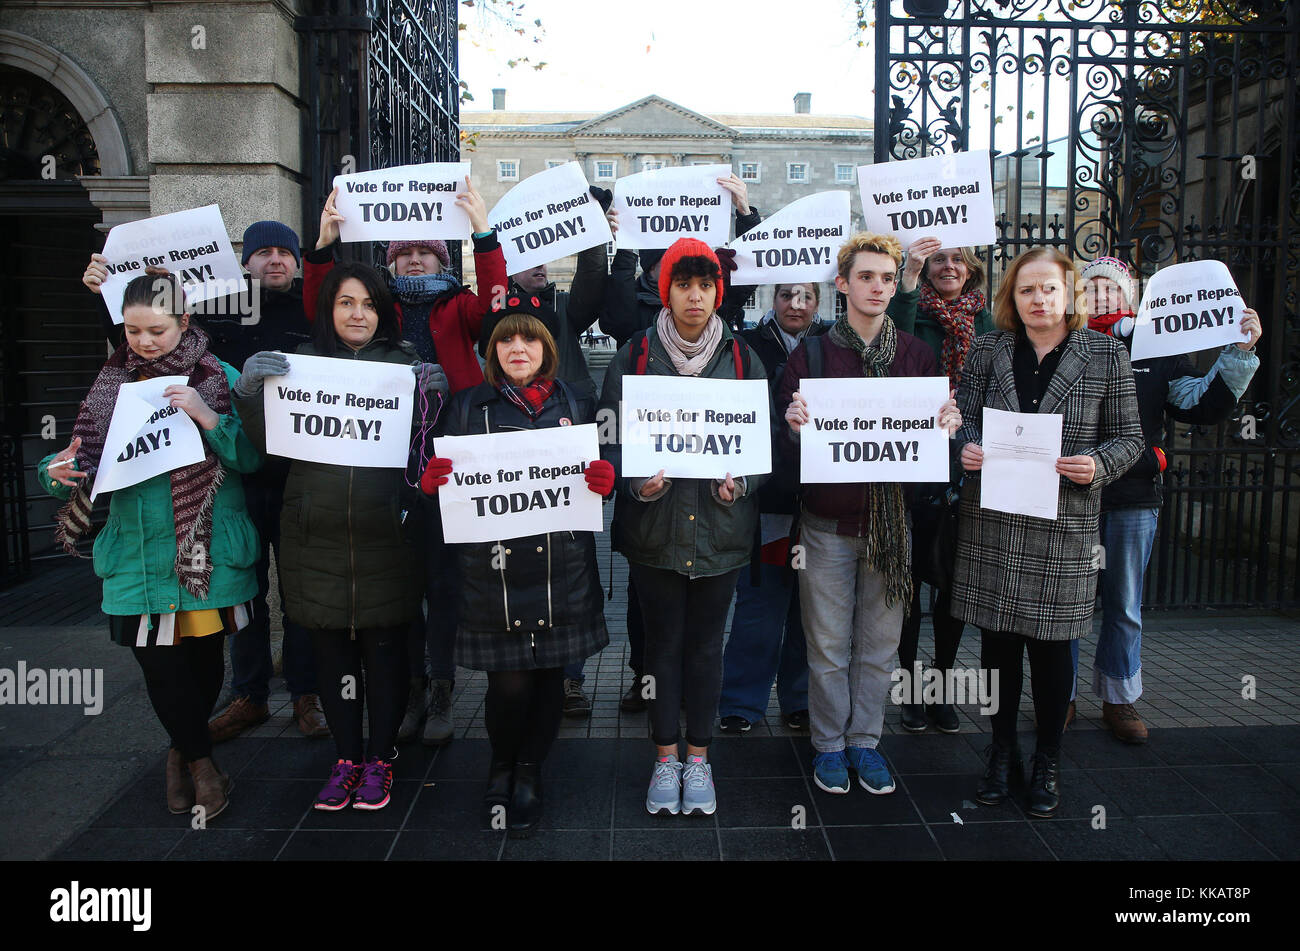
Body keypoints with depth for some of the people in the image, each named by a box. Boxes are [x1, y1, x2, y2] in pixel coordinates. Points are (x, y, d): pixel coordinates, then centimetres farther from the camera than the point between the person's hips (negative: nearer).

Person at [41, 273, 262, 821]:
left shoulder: (219, 378, -2)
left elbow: (251, 458, -8)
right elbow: (91, 462, 10)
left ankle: (183, 748, 38)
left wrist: (206, 416, -22)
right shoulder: (113, 383, 8)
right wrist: (58, 472, -11)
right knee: (159, 664, 1)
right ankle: (201, 760, 25)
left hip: (208, 549, -2)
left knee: (204, 654, 9)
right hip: (138, 553, 2)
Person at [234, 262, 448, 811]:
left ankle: (380, 760, 23)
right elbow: (267, 444, 3)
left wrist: (433, 396, -15)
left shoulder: (404, 364, 6)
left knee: (384, 649, 6)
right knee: (333, 651, 10)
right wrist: (250, 390, -13)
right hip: (317, 537, 1)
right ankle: (347, 759, 26)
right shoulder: (300, 362, 8)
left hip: (385, 535, -1)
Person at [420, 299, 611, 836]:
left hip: (560, 567, 2)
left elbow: (600, 476, 11)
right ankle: (501, 764, 29)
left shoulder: (577, 406, 11)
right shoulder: (468, 407, 9)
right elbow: (447, 478, 7)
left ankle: (529, 771, 31)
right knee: (509, 684, -1)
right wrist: (430, 483, -15)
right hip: (493, 566, -1)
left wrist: (605, 482, -12)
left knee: (549, 676, 8)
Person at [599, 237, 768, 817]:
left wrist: (741, 482, -14)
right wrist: (637, 481, -18)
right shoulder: (634, 355, 2)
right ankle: (665, 757, 26)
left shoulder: (742, 358, 5)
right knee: (663, 643, 9)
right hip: (654, 525, 0)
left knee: (706, 644, 10)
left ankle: (698, 758, 27)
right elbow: (610, 436, 0)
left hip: (721, 526, 1)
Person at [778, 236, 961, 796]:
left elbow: (933, 431, 8)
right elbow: (786, 445, -3)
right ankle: (829, 744, 25)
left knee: (880, 643, 11)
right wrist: (795, 426, -24)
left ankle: (865, 740, 29)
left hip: (891, 516, 2)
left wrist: (946, 425, -14)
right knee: (828, 645, 7)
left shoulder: (915, 354, 6)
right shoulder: (812, 353, -1)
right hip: (829, 520, -2)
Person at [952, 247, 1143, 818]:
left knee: (1050, 644, 7)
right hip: (991, 522, 2)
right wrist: (966, 447, -15)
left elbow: (1128, 437, 5)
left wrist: (1098, 464, -15)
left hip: (1064, 525, -1)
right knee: (997, 639, 9)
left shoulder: (1106, 354, 3)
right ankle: (1002, 753, 27)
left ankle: (1048, 762, 26)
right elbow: (964, 419, 7)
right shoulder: (987, 350, 6)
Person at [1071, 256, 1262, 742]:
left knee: (1124, 607, 12)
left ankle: (1118, 699, 28)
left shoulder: (1154, 350, 9)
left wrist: (1239, 353, 0)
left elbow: (1202, 404, 7)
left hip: (1131, 500, 3)